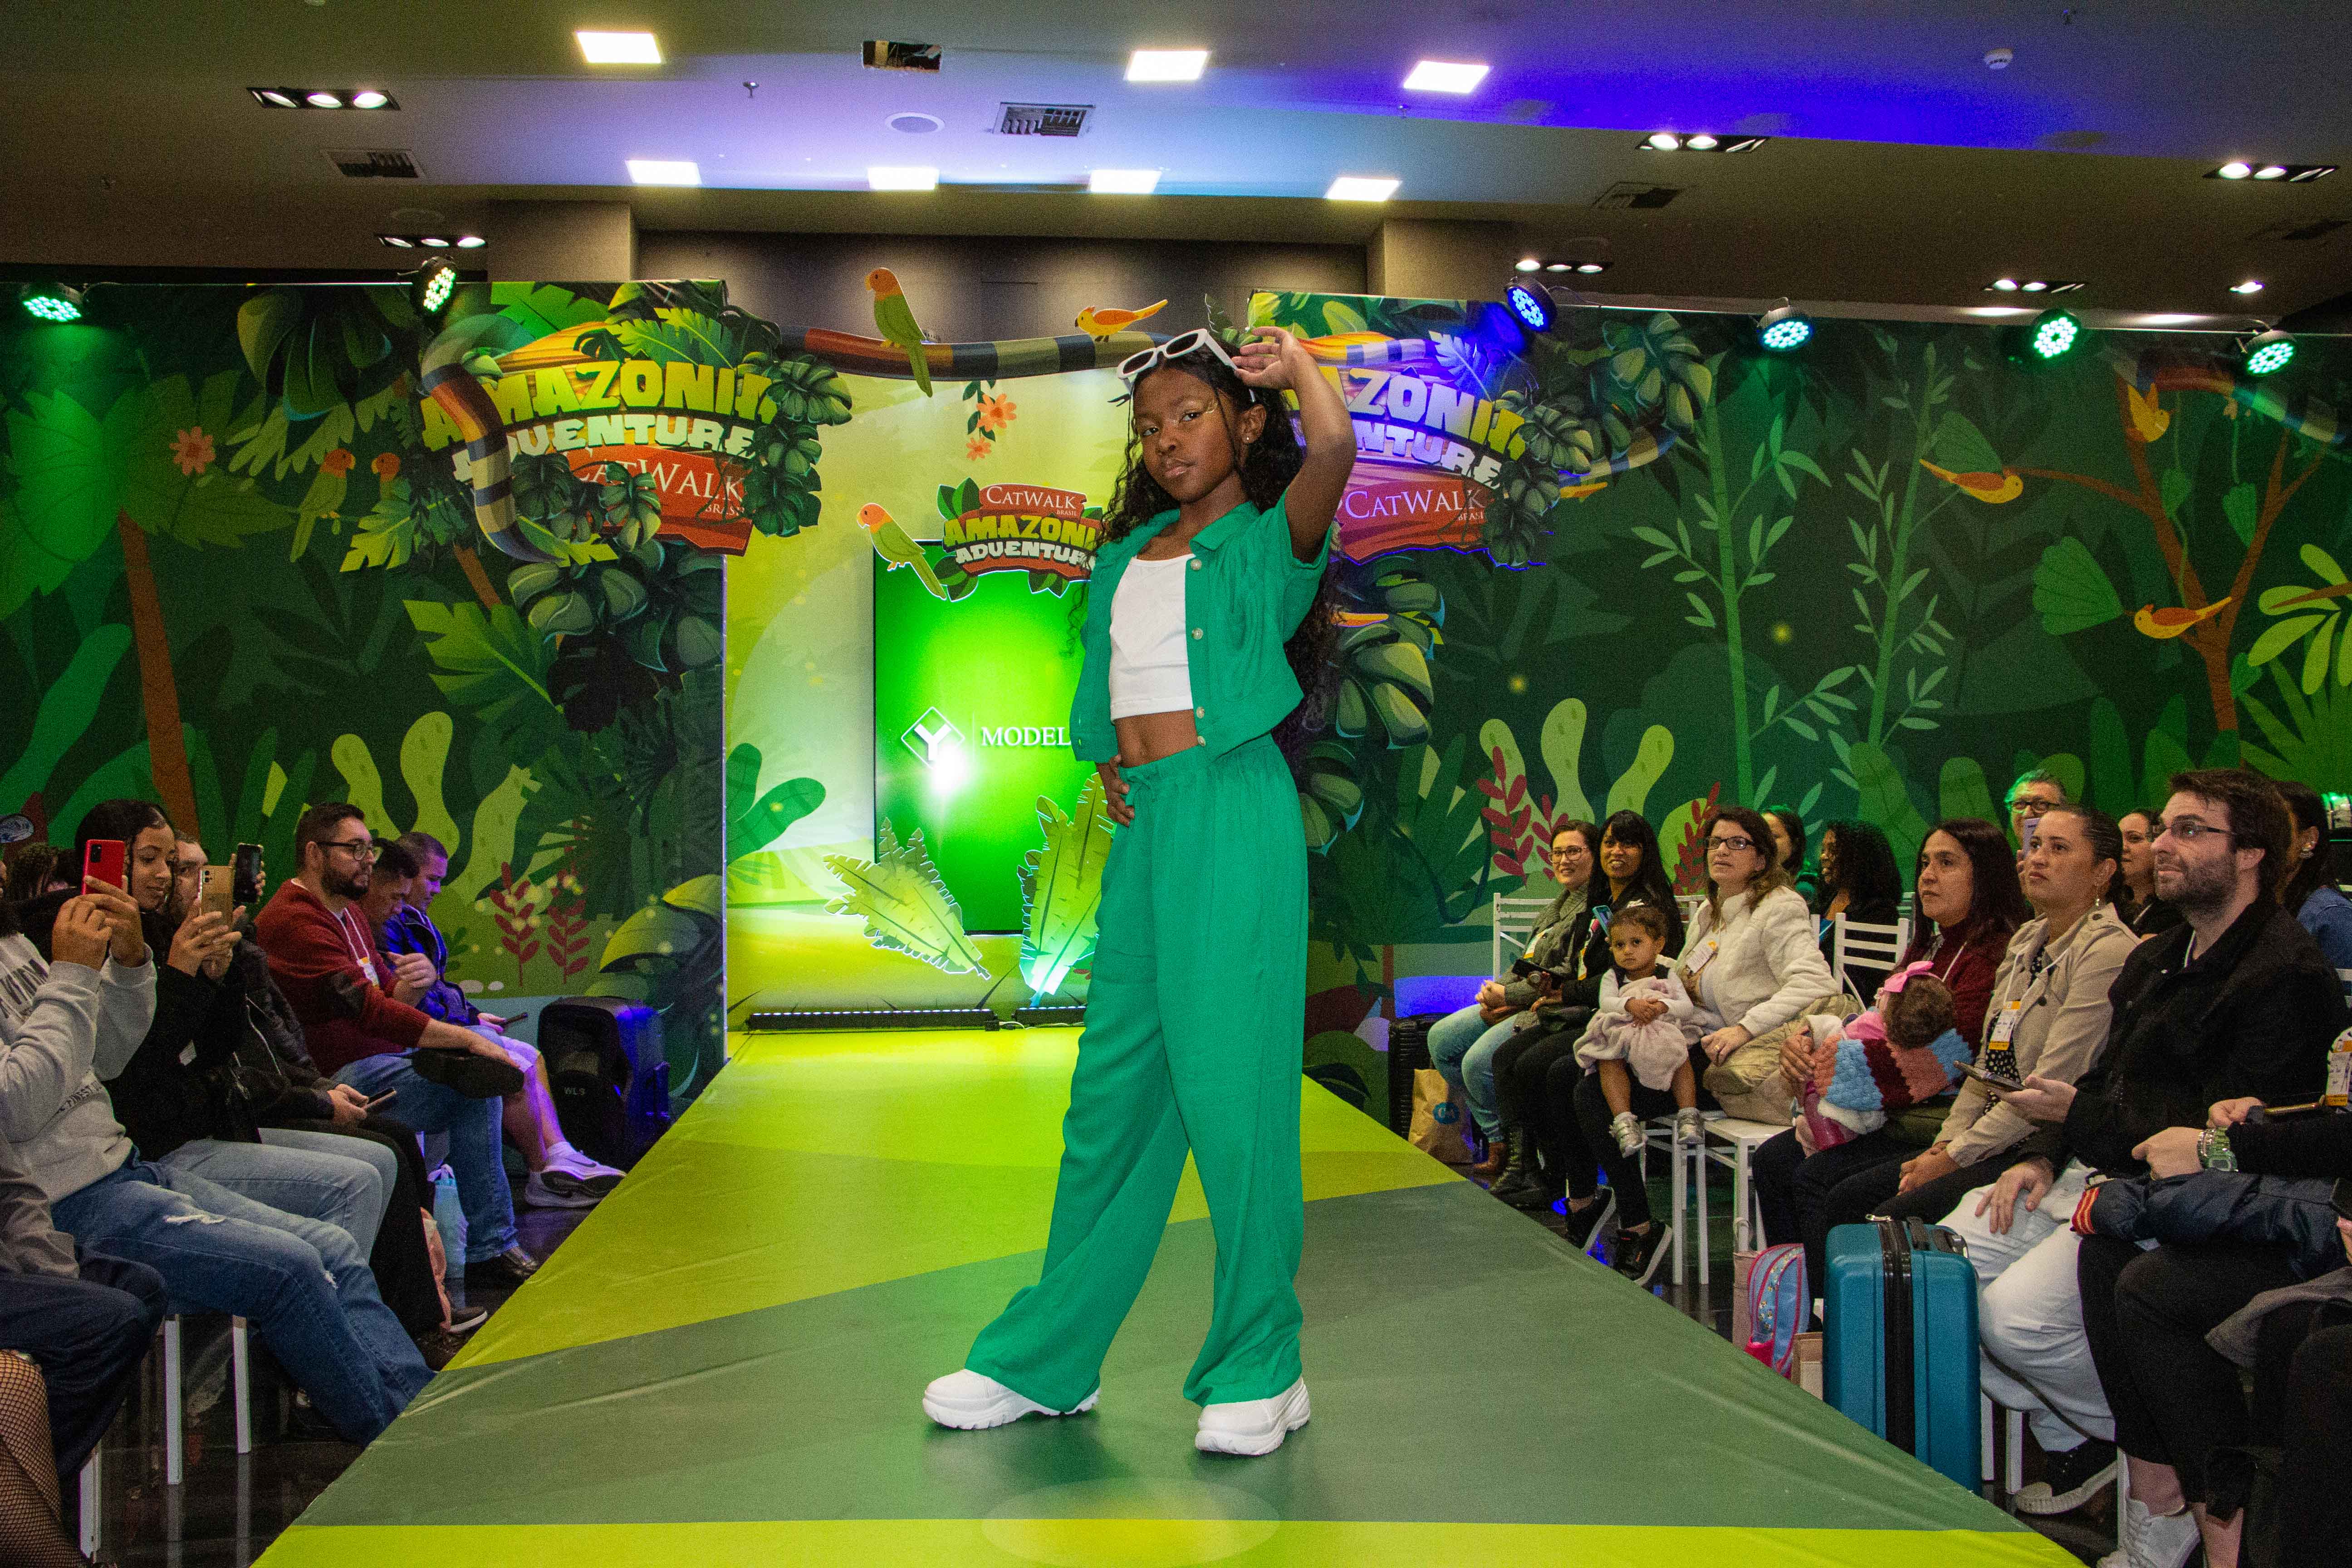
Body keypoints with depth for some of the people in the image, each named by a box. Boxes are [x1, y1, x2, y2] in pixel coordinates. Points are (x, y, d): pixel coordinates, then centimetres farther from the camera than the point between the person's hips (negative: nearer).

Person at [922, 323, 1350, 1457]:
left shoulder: (1267, 541, 1)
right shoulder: (1125, 557, 19)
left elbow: (1333, 448, -20)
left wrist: (1293, 358, -4)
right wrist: (1109, 763, 8)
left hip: (1233, 811, -6)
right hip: (1142, 822, 6)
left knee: (1230, 1080, -5)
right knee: (1112, 1083, 10)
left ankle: (1259, 1368, 7)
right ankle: (1047, 1358, 18)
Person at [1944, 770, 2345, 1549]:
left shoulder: (2288, 975, -13)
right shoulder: (2156, 959, 18)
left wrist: (2078, 1115, -14)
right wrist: (2040, 1155, 5)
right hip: (2097, 1173, 9)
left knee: (2018, 1312, -26)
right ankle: (2075, 1444, 9)